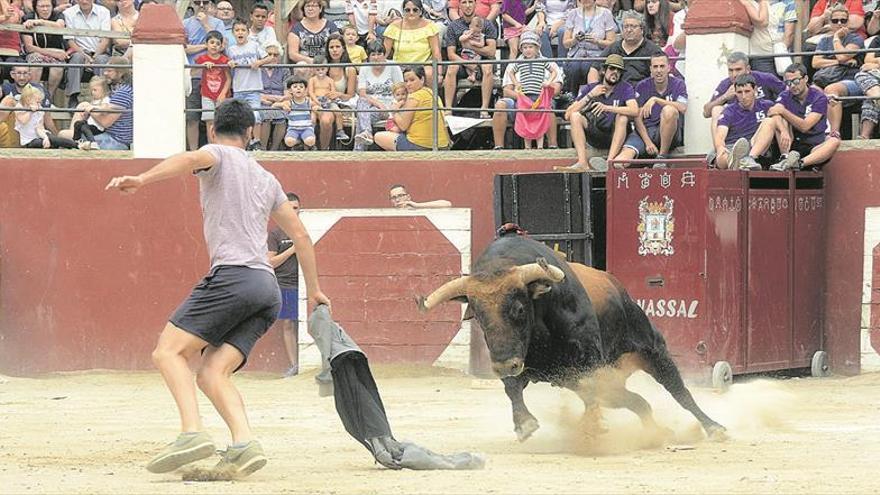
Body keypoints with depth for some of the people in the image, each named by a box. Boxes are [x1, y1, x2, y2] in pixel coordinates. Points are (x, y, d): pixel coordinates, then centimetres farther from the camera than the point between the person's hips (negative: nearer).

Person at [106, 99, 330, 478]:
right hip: (269, 288, 7)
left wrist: (142, 179, -33)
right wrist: (314, 290, 40)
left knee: (169, 350, -10)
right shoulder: (266, 179, 28)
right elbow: (300, 235, 31)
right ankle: (244, 445, -24)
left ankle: (192, 432, -31)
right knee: (212, 374, 0)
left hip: (233, 276, -7)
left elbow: (191, 160, -16)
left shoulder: (218, 155, 8)